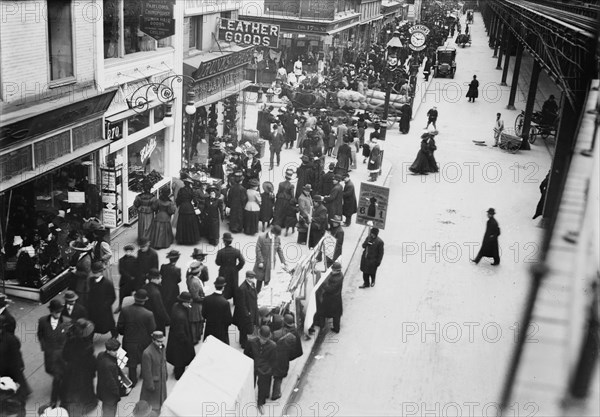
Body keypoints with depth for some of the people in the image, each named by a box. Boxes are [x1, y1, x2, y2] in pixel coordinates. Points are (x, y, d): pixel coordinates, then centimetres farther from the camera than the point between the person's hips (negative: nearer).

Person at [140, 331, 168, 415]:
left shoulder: (161, 347, -7)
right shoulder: (147, 353, -32)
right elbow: (147, 371, -25)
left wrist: (165, 375, 16)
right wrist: (150, 385, -18)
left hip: (162, 379, 8)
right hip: (153, 381, -8)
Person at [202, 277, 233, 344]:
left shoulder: (206, 299, -12)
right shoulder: (225, 303, -24)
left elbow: (203, 314, 0)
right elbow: (228, 320, -16)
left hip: (209, 330, 4)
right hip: (221, 331, -4)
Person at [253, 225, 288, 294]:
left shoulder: (277, 239, 0)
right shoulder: (261, 238, -15)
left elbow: (279, 251, 6)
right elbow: (258, 250, -13)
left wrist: (283, 262, 3)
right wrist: (260, 261, -16)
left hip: (271, 264, 4)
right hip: (262, 264, -4)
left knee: (267, 280, 9)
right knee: (260, 280, 8)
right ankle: (257, 294, 22)